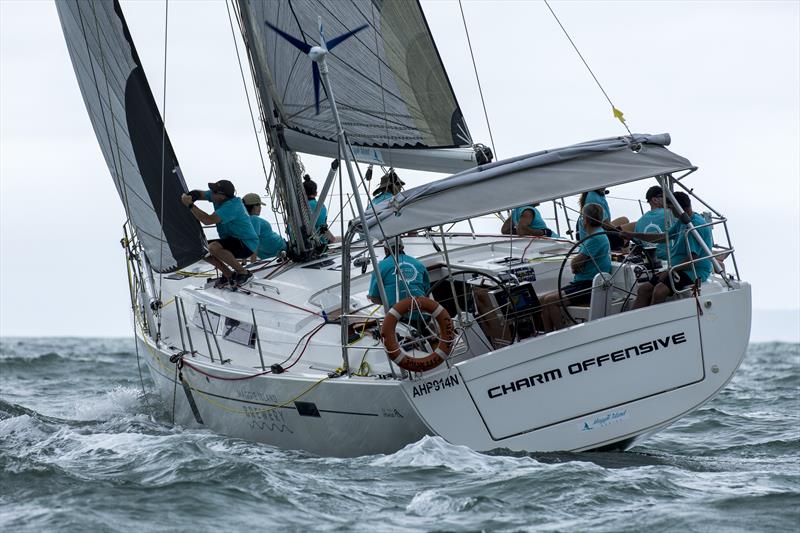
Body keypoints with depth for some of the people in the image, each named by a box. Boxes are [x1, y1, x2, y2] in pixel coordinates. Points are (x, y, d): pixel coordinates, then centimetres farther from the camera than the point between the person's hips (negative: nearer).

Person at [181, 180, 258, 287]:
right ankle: (229, 275, 10)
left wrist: (190, 205, -32)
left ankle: (244, 273, -15)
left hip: (246, 244, -9)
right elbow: (200, 194, 11)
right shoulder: (217, 196, -3)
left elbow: (208, 220, -36)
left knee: (213, 248, -32)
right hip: (232, 240, 9)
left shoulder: (232, 206, -29)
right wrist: (192, 195, -13)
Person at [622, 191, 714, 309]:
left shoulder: (696, 225, -18)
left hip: (695, 272, -10)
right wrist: (634, 236, 26)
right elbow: (663, 237, 27)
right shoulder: (682, 222, 13)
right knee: (644, 288, 0)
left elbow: (693, 260, -22)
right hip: (679, 269, 10)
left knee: (660, 291, -31)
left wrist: (669, 271, -16)